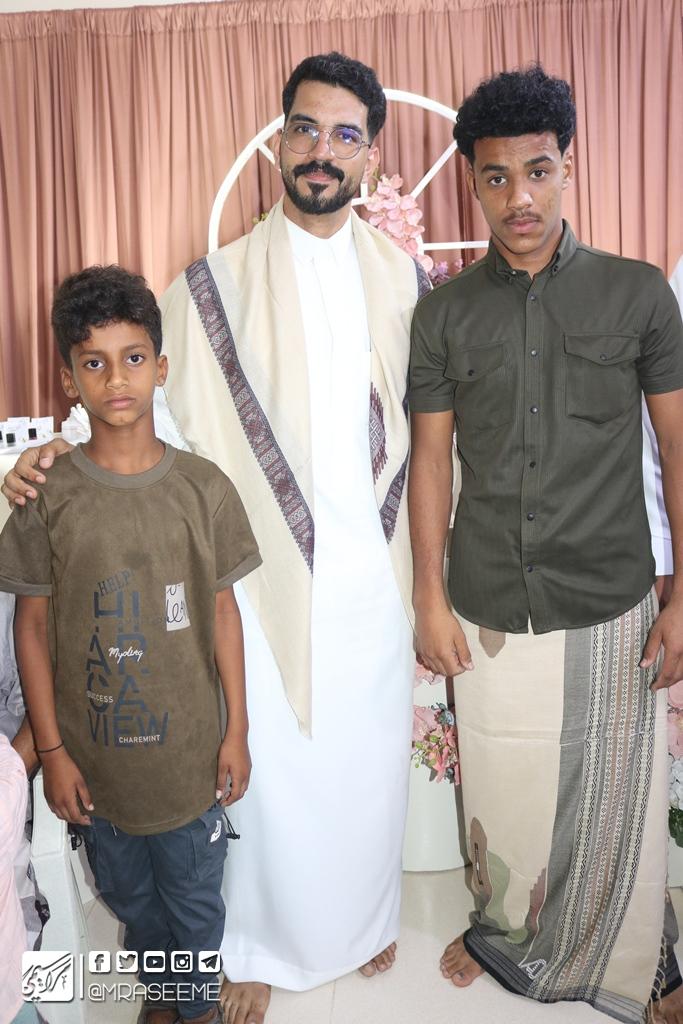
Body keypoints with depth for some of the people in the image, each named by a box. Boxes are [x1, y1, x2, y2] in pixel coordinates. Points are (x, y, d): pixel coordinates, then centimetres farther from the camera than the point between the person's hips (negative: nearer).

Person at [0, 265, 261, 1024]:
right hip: (94, 752, 1)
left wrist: (237, 730, -2)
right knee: (128, 895, 23)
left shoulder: (203, 487, -10)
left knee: (194, 897, 18)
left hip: (190, 747, 0)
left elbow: (223, 611, -3)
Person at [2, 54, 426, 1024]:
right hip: (266, 570, -2)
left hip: (374, 573, 3)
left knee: (370, 759, 16)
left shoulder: (407, 279, 6)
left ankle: (363, 915, 44)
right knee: (270, 767, 9)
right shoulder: (216, 283, -2)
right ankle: (259, 944, 36)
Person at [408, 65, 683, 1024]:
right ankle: (505, 931, 45)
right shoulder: (444, 311, 0)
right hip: (490, 611, 1)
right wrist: (431, 599, -1)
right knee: (501, 790, 17)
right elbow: (431, 458, 2)